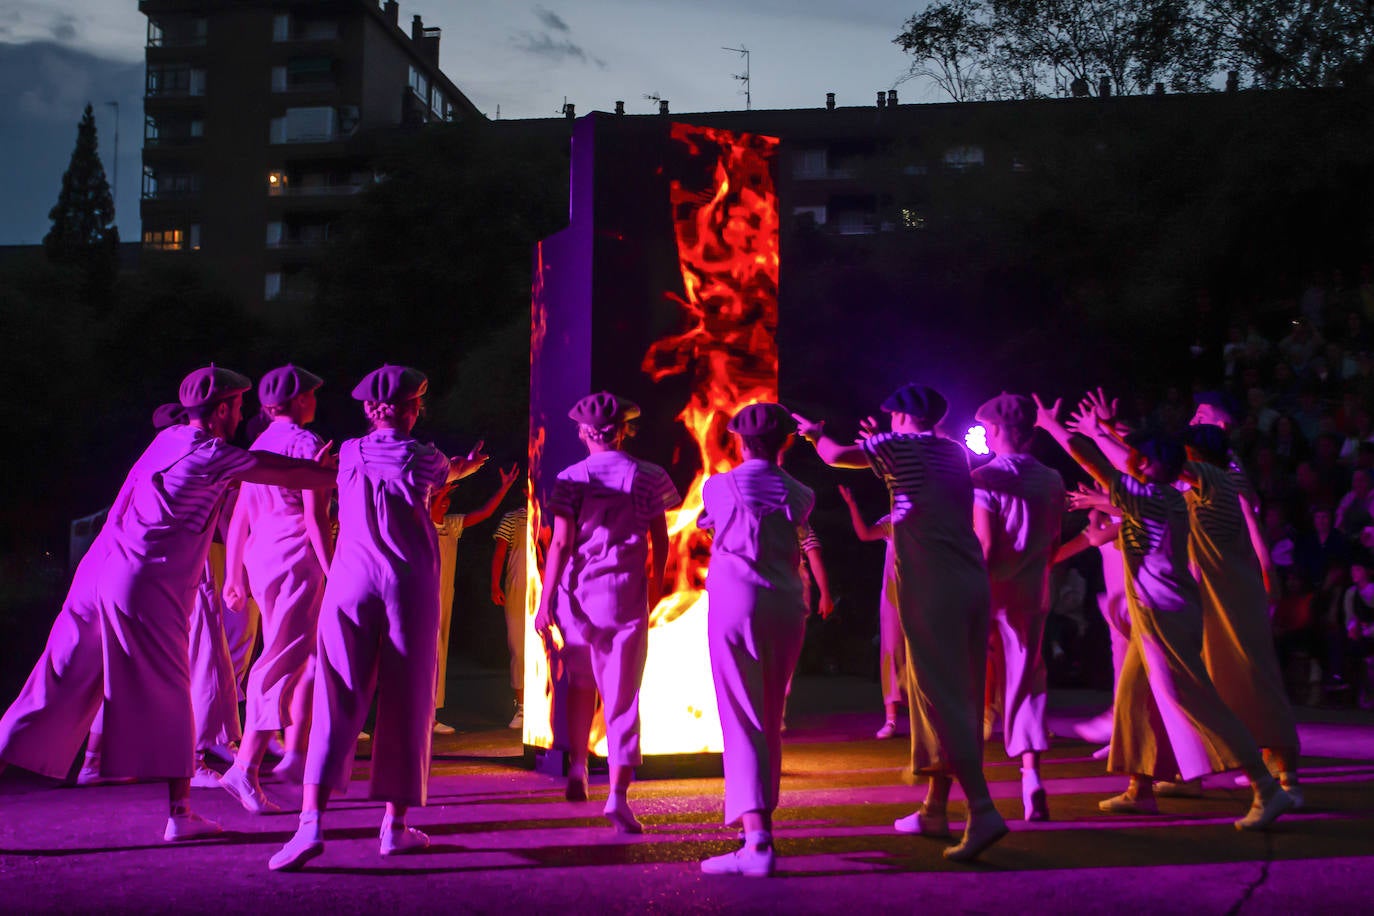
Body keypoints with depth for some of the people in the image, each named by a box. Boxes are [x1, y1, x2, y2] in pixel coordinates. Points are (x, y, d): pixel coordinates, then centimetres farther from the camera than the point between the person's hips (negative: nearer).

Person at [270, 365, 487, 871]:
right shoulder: (423, 458, 2)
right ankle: (395, 824, 13)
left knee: (336, 701, -4)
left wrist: (458, 467, 47)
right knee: (405, 705, 7)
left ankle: (311, 823, -18)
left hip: (350, 582, 2)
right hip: (409, 585, -2)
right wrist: (466, 466, 51)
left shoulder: (349, 455, 10)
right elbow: (442, 474, 26)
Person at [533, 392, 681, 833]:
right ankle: (618, 794, -8)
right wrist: (654, 587, 21)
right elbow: (660, 542, 5)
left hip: (577, 592, 0)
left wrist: (544, 602, -3)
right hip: (626, 594, 0)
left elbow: (561, 544, -8)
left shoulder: (572, 479, -4)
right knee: (622, 694, 0)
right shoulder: (648, 477, 2)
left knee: (581, 683, 23)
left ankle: (577, 768, 20)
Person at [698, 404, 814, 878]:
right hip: (786, 607, 3)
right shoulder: (800, 495, 8)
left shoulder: (718, 486, 3)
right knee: (771, 721, 16)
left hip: (733, 605, -3)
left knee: (743, 722, -9)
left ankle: (757, 839, -22)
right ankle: (762, 815, 28)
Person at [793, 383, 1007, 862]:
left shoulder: (901, 445, -1)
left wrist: (815, 433, 20)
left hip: (930, 586, -7)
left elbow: (836, 456, 0)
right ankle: (934, 809, 21)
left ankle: (983, 811, -22)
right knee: (955, 693, 13)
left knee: (942, 696, -10)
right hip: (972, 582, 7)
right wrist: (884, 444, 42)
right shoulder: (955, 453, 18)